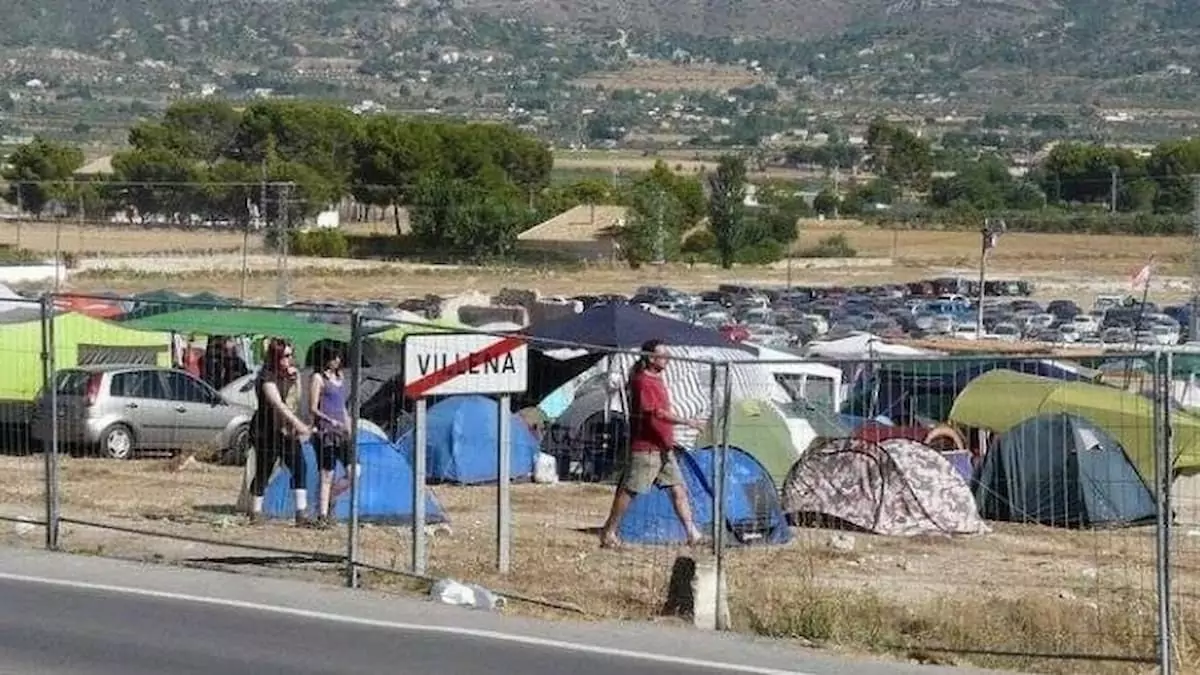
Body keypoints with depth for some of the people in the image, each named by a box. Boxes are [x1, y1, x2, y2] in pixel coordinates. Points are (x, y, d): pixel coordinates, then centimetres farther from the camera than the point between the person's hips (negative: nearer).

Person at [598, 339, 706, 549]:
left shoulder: (657, 378, 14)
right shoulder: (643, 382, -16)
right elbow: (657, 413, -26)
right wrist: (687, 422, -30)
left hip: (663, 448, 9)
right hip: (645, 448, -9)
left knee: (678, 488, 2)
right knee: (629, 490, -1)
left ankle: (692, 533, -1)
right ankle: (609, 532, 10)